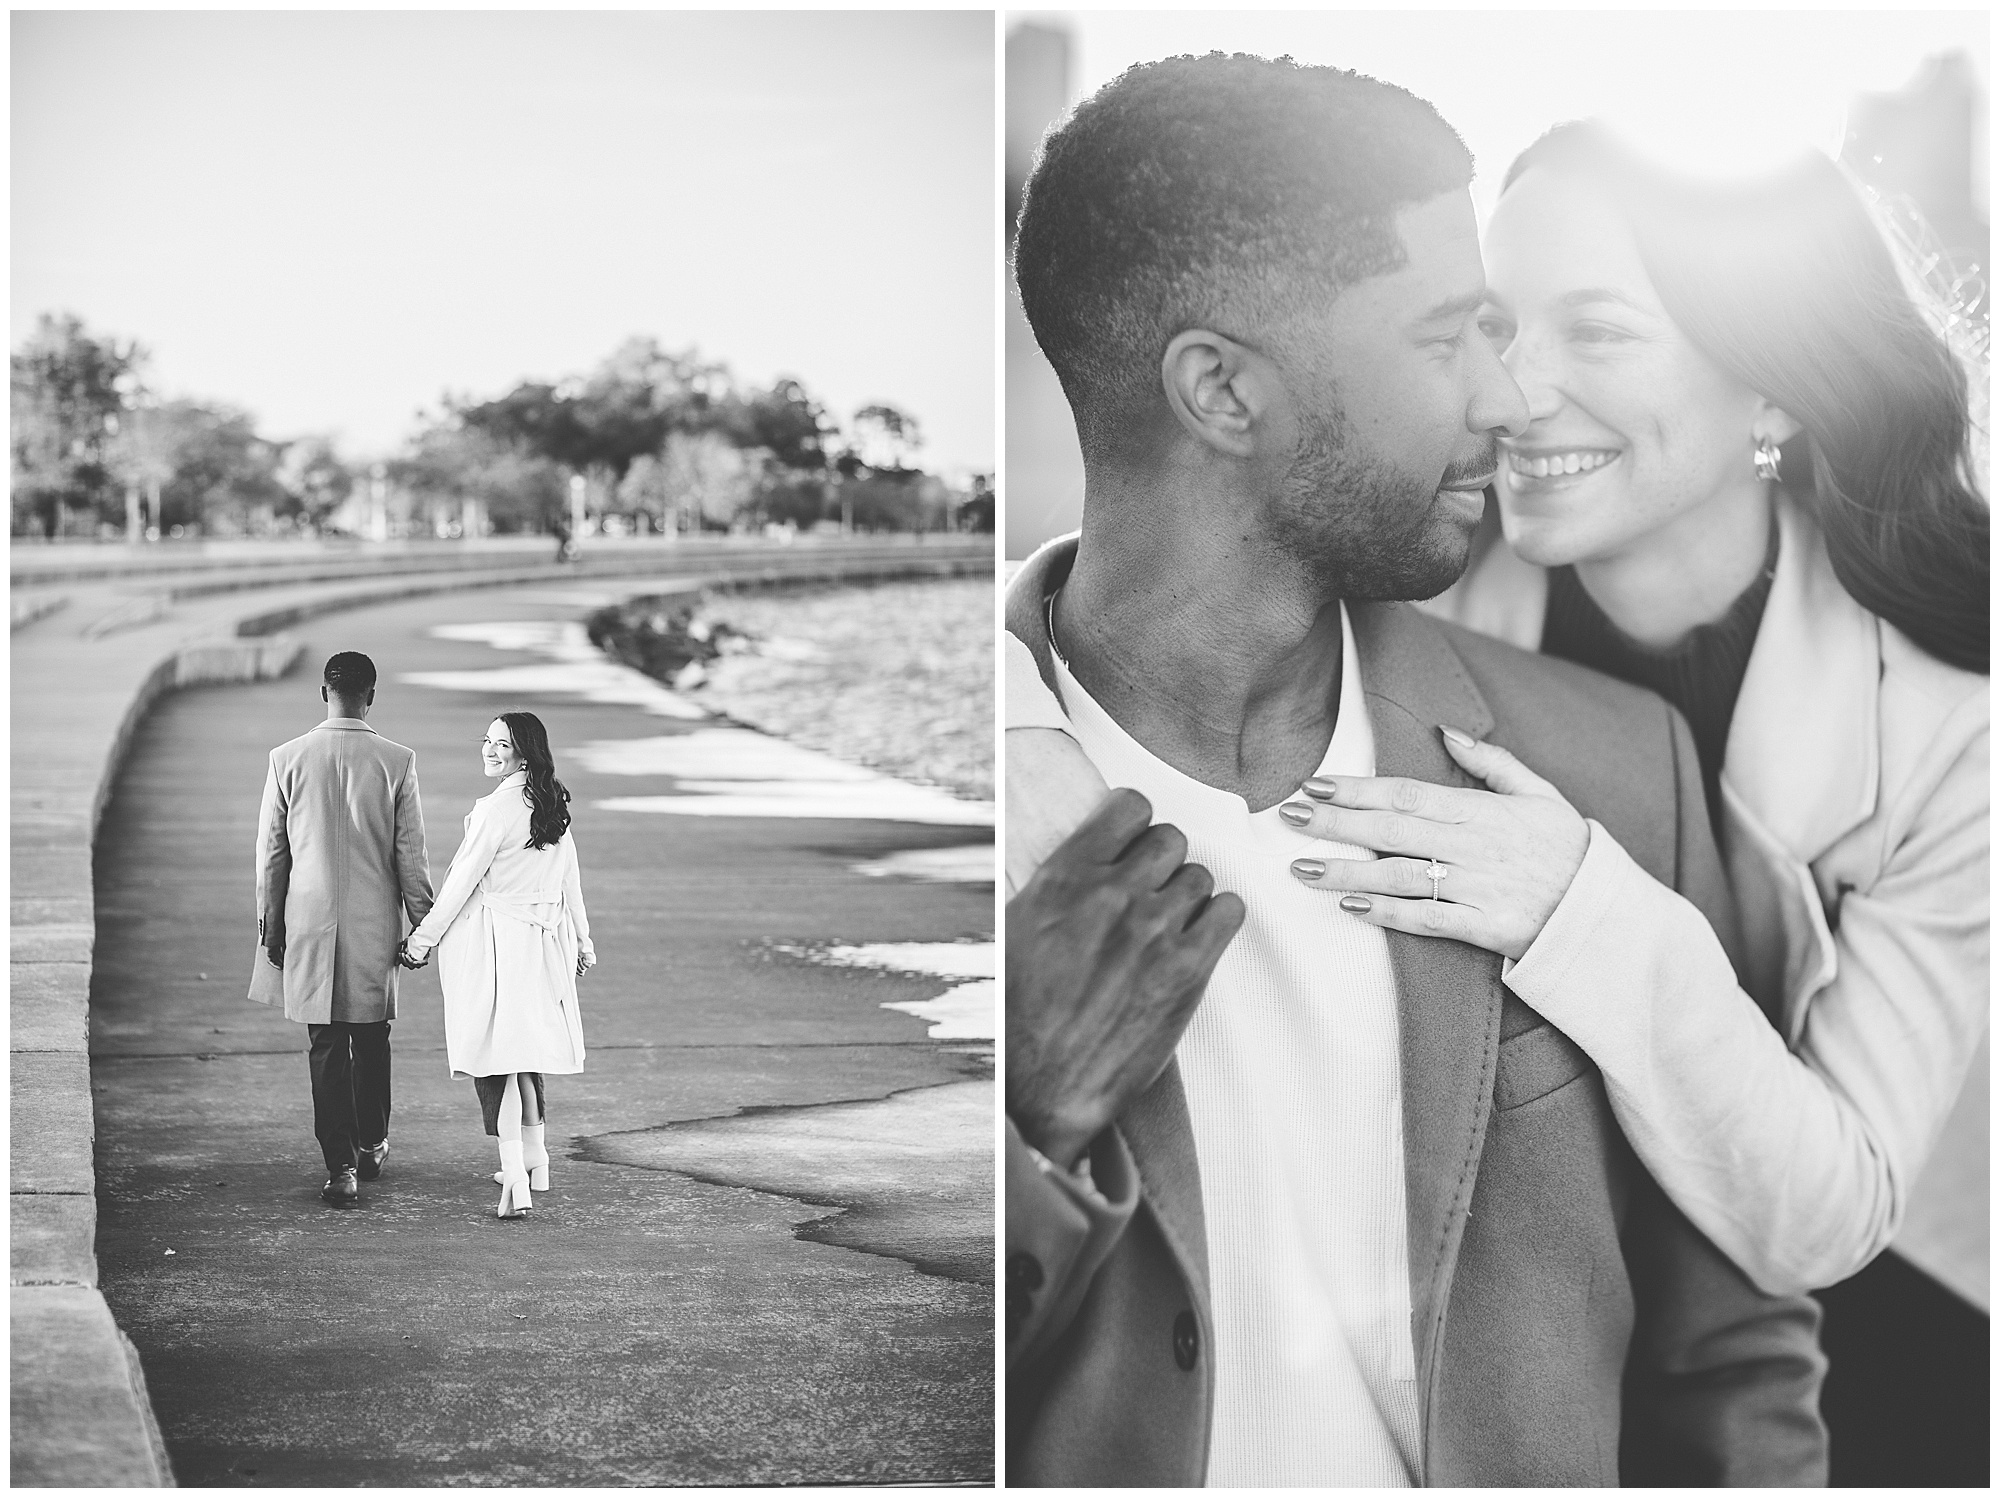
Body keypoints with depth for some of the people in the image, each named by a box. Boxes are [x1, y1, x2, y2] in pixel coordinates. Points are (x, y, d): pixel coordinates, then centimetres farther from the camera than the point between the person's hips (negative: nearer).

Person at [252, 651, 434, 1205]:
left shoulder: (286, 759, -5)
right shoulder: (396, 762, -7)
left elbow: (271, 852, 0)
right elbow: (411, 854, -3)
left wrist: (270, 925, 9)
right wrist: (422, 924, 6)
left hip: (310, 924, 0)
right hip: (375, 924, 0)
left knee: (327, 1045, 4)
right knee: (371, 1038, 17)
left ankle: (341, 1165, -1)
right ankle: (370, 1147, 31)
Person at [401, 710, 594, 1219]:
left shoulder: (496, 809, -17)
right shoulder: (553, 806, 8)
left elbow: (462, 881, -13)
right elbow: (570, 880, 15)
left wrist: (423, 938, -4)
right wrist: (582, 940, 25)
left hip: (494, 943, -8)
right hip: (543, 942, 8)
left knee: (495, 1060, -6)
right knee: (527, 1050, 20)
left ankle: (516, 1182, -14)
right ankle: (534, 1162, 32)